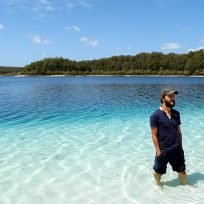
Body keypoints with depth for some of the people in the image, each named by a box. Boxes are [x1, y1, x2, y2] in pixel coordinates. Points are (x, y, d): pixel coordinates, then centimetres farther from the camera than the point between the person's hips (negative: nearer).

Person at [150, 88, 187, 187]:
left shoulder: (176, 113, 3)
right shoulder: (156, 115, -15)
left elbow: (179, 131, 9)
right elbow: (154, 135, -13)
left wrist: (180, 146, 10)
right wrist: (158, 151, -14)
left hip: (177, 150, 5)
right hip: (163, 151, -4)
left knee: (182, 171, 17)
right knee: (158, 172, 16)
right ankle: (158, 184, 43)